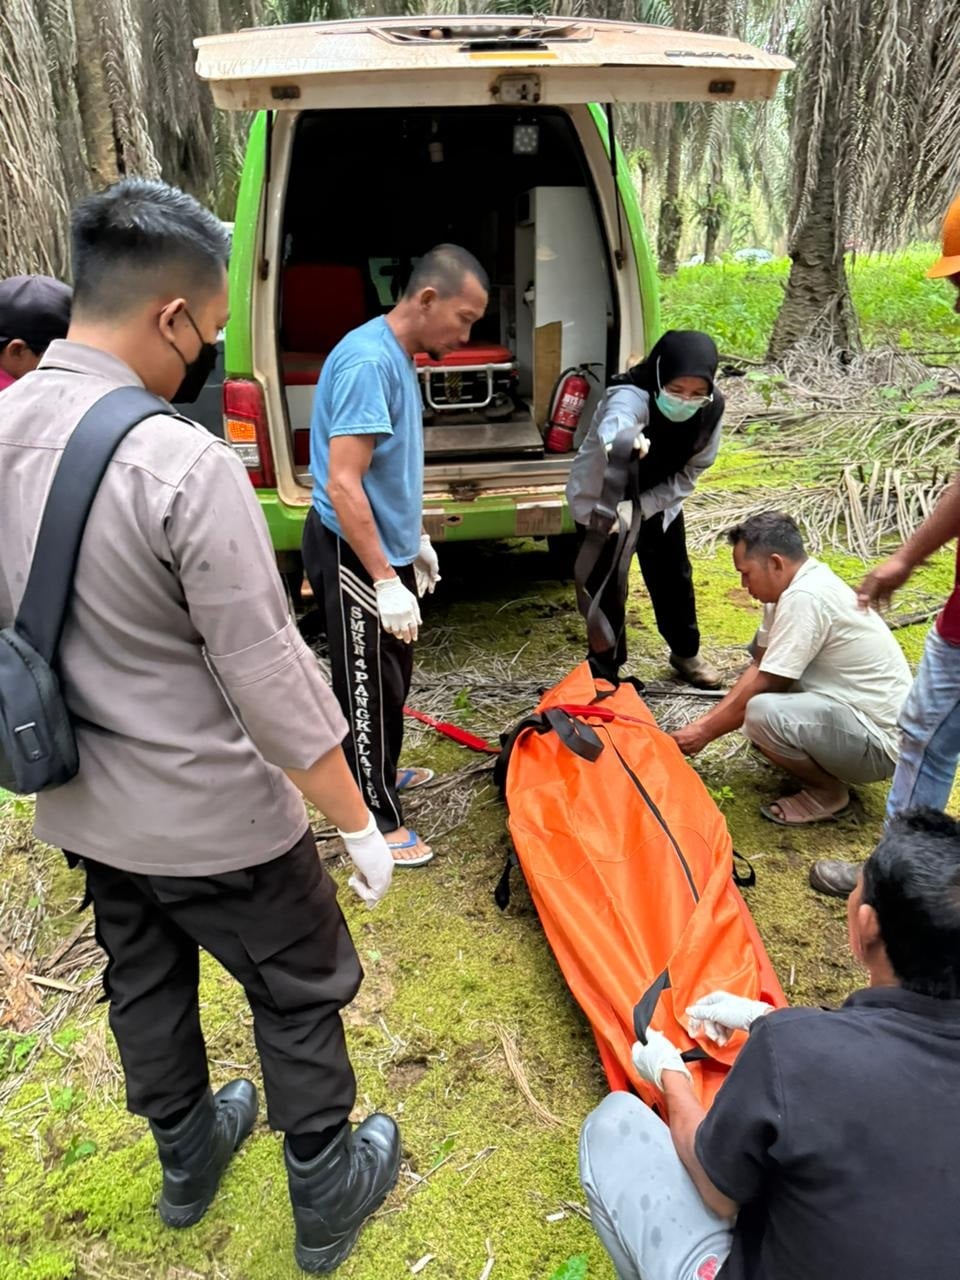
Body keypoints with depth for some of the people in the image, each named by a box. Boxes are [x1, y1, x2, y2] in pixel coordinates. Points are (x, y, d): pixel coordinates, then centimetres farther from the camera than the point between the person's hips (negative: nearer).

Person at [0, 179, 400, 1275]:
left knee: (142, 982, 27)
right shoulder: (185, 465, -27)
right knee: (300, 995, 16)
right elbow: (269, 677, -24)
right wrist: (358, 823, -12)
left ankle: (186, 1161, 51)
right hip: (208, 816, -7)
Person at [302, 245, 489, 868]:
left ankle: (382, 771, 42)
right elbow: (342, 485, -29)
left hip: (387, 547, 10)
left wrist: (415, 541, 22)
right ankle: (379, 817, 17)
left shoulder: (398, 356, 8)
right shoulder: (368, 361, -23)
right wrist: (385, 581, -29)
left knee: (393, 676, 22)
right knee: (369, 686, 3)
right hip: (352, 556, -10)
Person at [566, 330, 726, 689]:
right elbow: (612, 430, -62)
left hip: (657, 500, 5)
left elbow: (691, 470, -12)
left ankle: (686, 653, 38)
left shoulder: (712, 407, -22)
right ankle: (605, 669, 19)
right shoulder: (631, 397, -38)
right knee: (605, 585, -2)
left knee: (673, 576, 15)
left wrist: (641, 508, -25)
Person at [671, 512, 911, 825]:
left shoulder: (804, 598, -25)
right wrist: (703, 721, 2)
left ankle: (827, 790, -4)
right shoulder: (801, 582, 4)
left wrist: (705, 733, -8)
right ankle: (817, 751, 17)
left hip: (878, 743, -10)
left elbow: (763, 686, -20)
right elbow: (758, 665, 8)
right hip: (853, 708, 10)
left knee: (762, 713, -31)